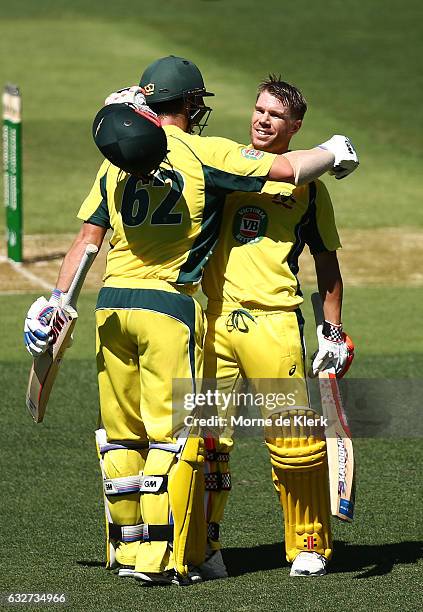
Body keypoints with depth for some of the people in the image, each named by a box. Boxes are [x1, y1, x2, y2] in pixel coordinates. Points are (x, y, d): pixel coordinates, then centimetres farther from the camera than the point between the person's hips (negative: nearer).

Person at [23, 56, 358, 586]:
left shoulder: (115, 160, 10)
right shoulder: (205, 153, -4)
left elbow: (87, 237, 8)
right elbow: (289, 169, -7)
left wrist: (59, 299, 13)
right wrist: (334, 153, 12)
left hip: (111, 304, 5)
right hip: (168, 306, -5)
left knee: (121, 434, 13)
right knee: (172, 435, -2)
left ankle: (126, 547, 19)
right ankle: (159, 558, -7)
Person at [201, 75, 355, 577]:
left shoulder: (306, 184, 11)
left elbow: (326, 262, 16)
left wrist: (334, 330, 11)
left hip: (273, 321, -2)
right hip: (212, 318, 2)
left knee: (294, 437, -5)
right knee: (205, 436, 0)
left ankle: (309, 545, 9)